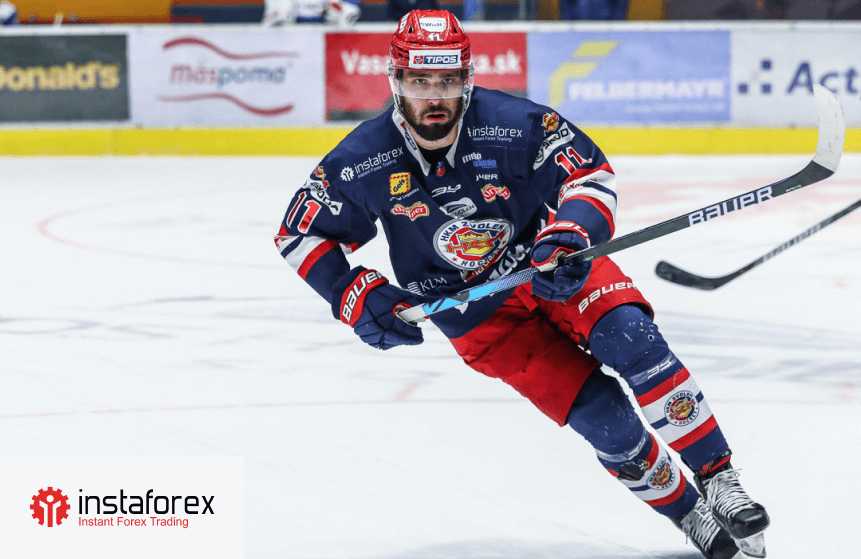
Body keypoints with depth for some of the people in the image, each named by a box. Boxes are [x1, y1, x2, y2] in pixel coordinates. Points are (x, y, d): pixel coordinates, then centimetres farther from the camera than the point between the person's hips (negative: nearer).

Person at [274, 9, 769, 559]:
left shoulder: (513, 124, -22)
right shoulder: (364, 163, -18)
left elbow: (591, 171, -12)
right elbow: (301, 235, -6)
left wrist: (571, 235, -31)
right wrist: (359, 296, -18)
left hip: (551, 267, 0)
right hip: (479, 318, 0)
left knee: (631, 339, -28)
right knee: (602, 415, -15)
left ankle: (719, 481, -20)